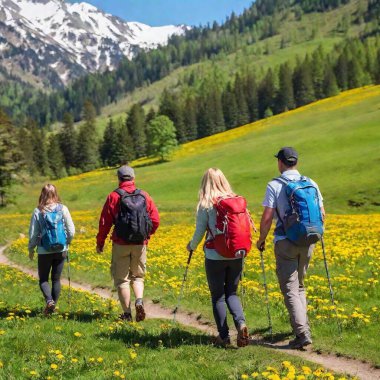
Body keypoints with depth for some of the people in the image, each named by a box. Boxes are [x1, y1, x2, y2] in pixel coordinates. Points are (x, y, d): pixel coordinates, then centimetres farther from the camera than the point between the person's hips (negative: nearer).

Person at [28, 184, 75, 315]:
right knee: (56, 279, 14)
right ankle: (53, 306, 17)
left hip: (44, 251, -2)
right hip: (61, 250, 2)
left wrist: (31, 249, 12)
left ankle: (49, 301, -13)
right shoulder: (63, 209, -5)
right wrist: (67, 242, 15)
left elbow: (33, 233, -2)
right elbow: (71, 231, -3)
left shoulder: (38, 211, -8)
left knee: (43, 279, 10)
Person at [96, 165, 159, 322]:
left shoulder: (114, 196, -4)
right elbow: (155, 221, 5)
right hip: (140, 244, 3)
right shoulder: (144, 196, 4)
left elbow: (105, 222, -5)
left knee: (121, 279, 6)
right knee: (137, 276, 18)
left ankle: (127, 314, 5)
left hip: (121, 244, -3)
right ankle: (139, 301, -7)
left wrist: (100, 242, 7)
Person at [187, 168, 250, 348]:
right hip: (236, 255, 3)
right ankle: (241, 323, -8)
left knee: (218, 296, 9)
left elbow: (200, 231, -2)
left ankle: (224, 336, 10)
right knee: (232, 293, 16)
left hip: (215, 256, -3)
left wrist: (192, 246, 16)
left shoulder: (206, 204, -7)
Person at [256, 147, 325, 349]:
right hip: (307, 242, 5)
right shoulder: (311, 184, 4)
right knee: (299, 285, 22)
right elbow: (321, 214, 7)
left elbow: (267, 218, -13)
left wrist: (261, 240, 3)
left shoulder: (274, 185, -9)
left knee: (290, 289, -3)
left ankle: (303, 334, -11)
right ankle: (301, 324, 25)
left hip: (285, 242, -5)